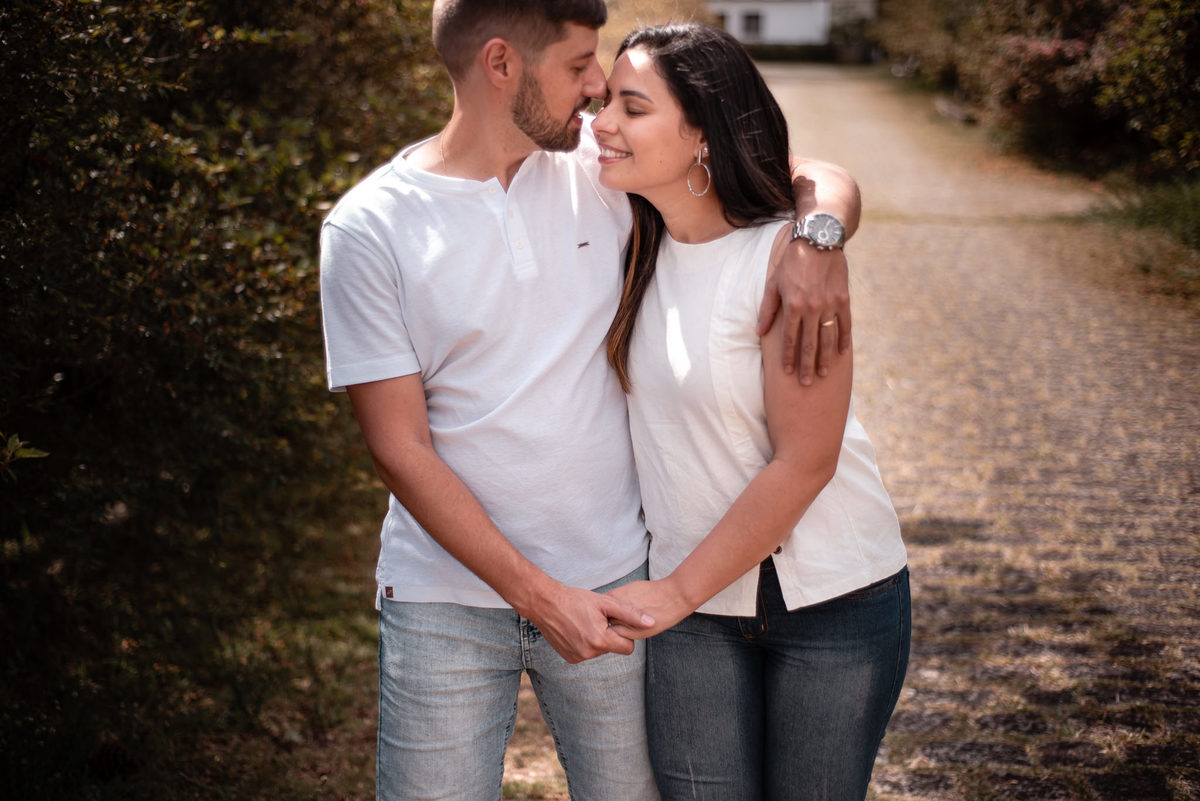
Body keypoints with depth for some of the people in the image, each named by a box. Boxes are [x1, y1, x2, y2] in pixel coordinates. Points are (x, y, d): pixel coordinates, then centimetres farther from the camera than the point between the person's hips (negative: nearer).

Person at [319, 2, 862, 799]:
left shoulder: (604, 166, -1)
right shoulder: (369, 227, -8)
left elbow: (816, 180, 4)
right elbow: (401, 449, -10)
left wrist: (818, 236, -20)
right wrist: (537, 594, -15)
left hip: (611, 582, 2)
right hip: (446, 597, -2)